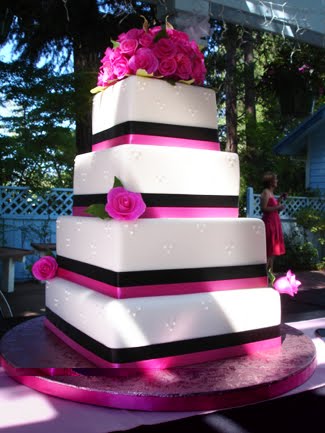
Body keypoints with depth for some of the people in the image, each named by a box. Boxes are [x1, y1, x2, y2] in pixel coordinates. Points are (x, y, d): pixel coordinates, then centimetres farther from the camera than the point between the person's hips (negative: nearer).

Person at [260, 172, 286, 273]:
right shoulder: (266, 192, -11)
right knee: (269, 249, -10)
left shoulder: (271, 192, 17)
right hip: (269, 222, -10)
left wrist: (280, 199, 16)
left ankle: (270, 272, 18)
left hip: (275, 222, 10)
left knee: (273, 249, 12)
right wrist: (277, 207, -18)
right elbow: (263, 208, -20)